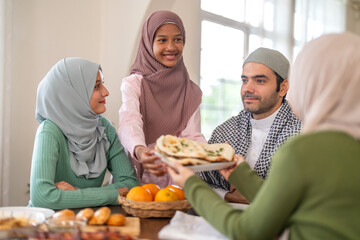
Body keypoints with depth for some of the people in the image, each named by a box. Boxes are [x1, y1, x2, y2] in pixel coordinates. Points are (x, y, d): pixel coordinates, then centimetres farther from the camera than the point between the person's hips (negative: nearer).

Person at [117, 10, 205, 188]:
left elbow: (192, 135, 1)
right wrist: (139, 150, -41)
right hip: (135, 178, -2)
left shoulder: (191, 92, 11)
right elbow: (129, 123, -19)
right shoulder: (133, 84, -1)